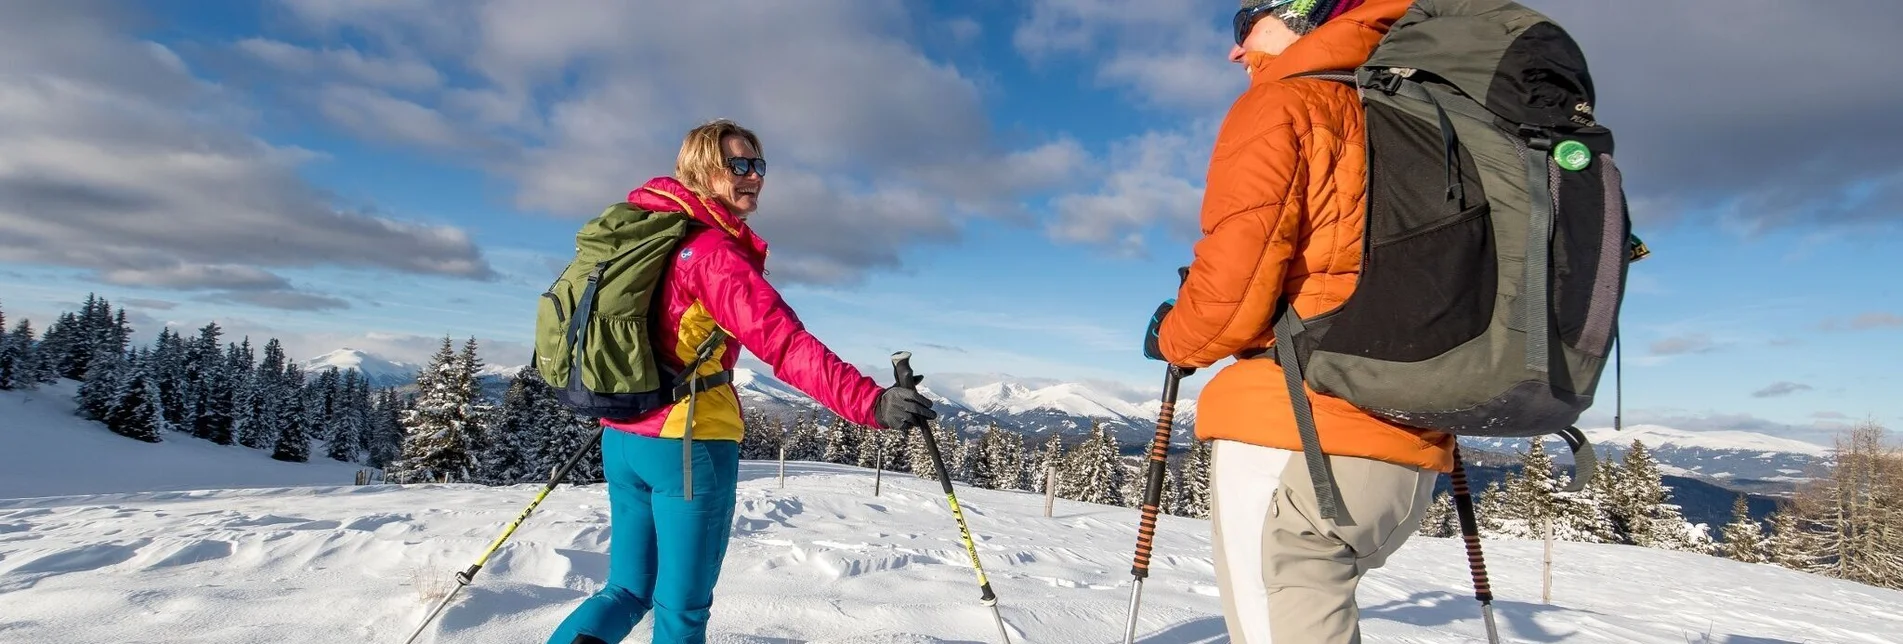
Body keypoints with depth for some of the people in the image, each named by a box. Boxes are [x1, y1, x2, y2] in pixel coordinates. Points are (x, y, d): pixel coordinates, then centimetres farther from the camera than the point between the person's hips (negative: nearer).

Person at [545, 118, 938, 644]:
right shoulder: (715, 250, -16)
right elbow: (784, 343, -29)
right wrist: (872, 403, -36)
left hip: (623, 437, 8)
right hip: (689, 443, -8)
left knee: (629, 591, 20)